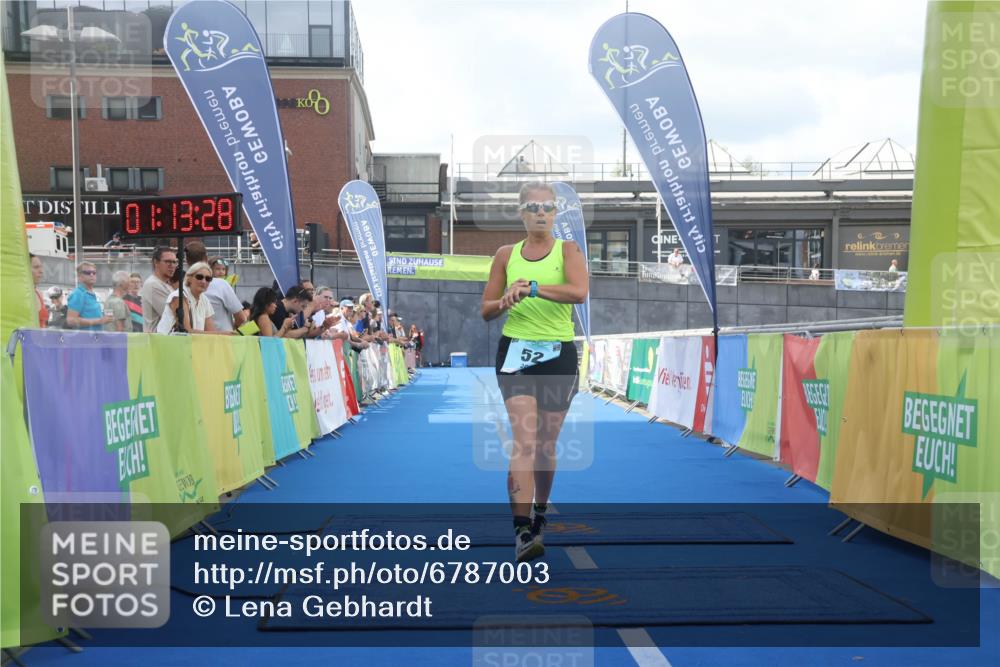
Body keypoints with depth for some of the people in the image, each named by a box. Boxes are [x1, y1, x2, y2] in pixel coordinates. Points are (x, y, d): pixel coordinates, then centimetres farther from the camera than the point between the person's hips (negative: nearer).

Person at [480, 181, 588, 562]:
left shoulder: (568, 251, 2)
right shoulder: (506, 255, 8)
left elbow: (579, 292, -19)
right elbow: (486, 311, 10)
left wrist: (531, 287, -27)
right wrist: (504, 302, -12)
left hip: (558, 355, 0)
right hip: (515, 351, 0)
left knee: (547, 443, 10)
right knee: (525, 439, -15)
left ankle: (540, 514, 31)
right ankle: (522, 530, -17)